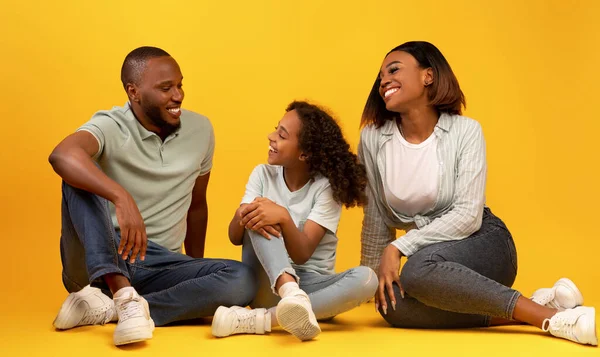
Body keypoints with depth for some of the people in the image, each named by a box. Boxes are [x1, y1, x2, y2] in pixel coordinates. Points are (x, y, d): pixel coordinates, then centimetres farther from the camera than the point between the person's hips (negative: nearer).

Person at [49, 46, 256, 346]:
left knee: (242, 280, -23)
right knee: (80, 178, -28)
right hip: (95, 261, -4)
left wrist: (197, 274, 19)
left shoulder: (200, 130, 3)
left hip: (159, 266, 4)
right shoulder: (111, 127, -12)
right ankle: (125, 297, -40)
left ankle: (106, 308, -23)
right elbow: (62, 156, -36)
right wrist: (122, 198, -50)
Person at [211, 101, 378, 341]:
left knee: (366, 278, -31)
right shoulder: (263, 174, 0)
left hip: (312, 284, -1)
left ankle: (257, 320, -39)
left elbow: (302, 255, -19)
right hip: (266, 284, 1)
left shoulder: (326, 186, -9)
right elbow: (235, 238, -7)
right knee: (257, 219, -23)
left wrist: (284, 218, -37)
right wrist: (242, 217, -30)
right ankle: (293, 296, -47)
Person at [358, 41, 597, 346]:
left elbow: (468, 215, -20)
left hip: (484, 245, -4)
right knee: (393, 304, -29)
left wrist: (397, 248, -25)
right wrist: (374, 277, 4)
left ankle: (552, 318, -28)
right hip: (426, 252, 4)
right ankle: (533, 309, -21)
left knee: (419, 268, -36)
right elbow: (376, 217, 3)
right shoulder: (373, 139, -5)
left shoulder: (465, 131, -12)